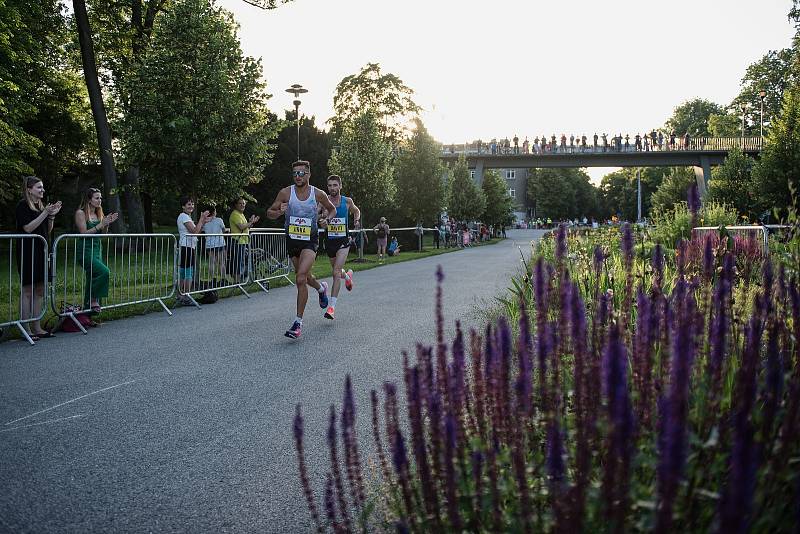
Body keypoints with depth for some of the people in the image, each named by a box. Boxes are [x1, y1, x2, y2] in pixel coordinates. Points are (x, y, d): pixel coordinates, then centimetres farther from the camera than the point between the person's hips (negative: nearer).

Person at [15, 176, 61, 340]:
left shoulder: (41, 206, 16)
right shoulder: (23, 206, -7)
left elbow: (48, 231, 17)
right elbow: (28, 228, -17)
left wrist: (52, 216, 2)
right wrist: (45, 213, -17)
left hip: (41, 251, 8)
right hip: (28, 253, -8)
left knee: (39, 291, 8)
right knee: (27, 290, -6)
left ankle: (36, 327, 13)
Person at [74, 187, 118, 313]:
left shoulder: (98, 214, 14)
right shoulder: (80, 213, -7)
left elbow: (103, 233, 15)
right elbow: (84, 233, -13)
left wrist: (107, 224, -3)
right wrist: (101, 224, -16)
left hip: (97, 250, 8)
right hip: (85, 251, -8)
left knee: (93, 280, 7)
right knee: (104, 271, -26)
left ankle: (88, 306, 14)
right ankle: (94, 300, -13)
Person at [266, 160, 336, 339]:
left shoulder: (318, 194, -6)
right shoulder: (285, 193, -6)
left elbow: (332, 209, 13)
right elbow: (269, 213, 1)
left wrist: (327, 219, -8)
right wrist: (279, 212, -21)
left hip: (310, 240, -3)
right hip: (292, 240, 3)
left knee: (300, 278, -21)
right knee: (304, 278, 20)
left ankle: (298, 322, -14)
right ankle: (321, 288, 56)